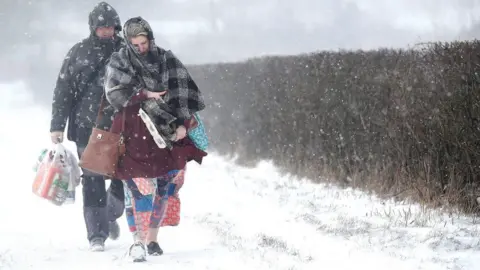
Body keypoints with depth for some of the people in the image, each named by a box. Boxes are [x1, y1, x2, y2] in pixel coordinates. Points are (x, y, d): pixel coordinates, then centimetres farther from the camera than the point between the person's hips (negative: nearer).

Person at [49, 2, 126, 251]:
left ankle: (111, 215, 32)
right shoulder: (79, 52, 2)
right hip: (87, 127, -1)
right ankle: (96, 235, 3)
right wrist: (57, 126, -3)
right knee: (93, 180, -2)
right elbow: (63, 90, 3)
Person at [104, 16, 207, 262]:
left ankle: (152, 237, 13)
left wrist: (183, 124, -11)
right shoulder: (118, 62, 4)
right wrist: (145, 96, -13)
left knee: (166, 185, 1)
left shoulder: (167, 60, 6)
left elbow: (185, 94, 2)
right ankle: (138, 241, -12)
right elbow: (115, 94, -6)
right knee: (139, 186, -12)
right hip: (134, 132, -2)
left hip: (167, 131, 2)